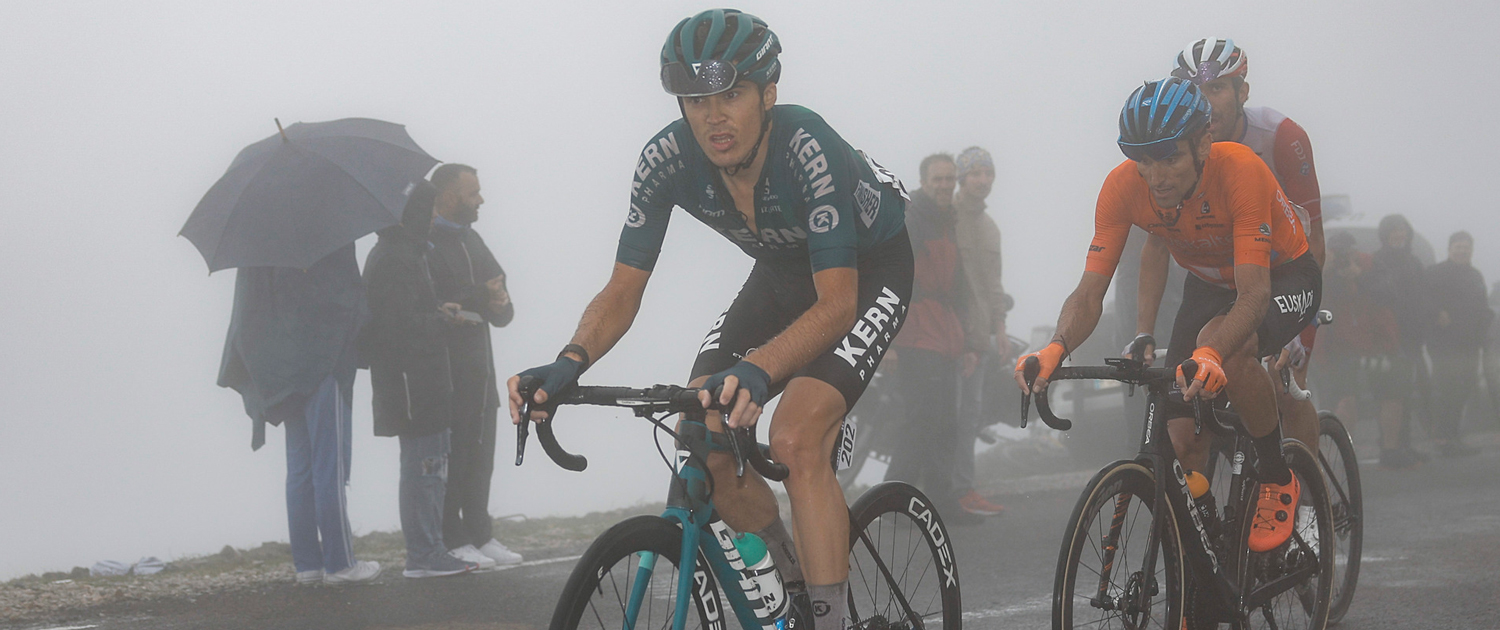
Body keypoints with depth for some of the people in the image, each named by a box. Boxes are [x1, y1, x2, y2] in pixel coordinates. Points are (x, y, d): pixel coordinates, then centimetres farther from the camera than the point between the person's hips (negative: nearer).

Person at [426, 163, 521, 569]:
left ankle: (480, 535, 16)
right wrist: (480, 297, -16)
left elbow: (503, 313, 18)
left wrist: (499, 304, -5)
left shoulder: (472, 241, 20)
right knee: (450, 456, -6)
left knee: (480, 455, 10)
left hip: (479, 366, 8)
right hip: (444, 369, -8)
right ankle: (453, 541, -3)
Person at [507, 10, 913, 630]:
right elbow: (623, 291, -16)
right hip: (782, 273, 6)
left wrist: (757, 371, -55)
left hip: (869, 270, -6)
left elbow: (836, 303, -38)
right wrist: (569, 363, -36)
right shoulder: (667, 158, -21)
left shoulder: (809, 149, -35)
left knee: (795, 438, -28)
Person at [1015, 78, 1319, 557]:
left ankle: (1277, 479, -15)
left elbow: (1253, 294, -42)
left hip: (1282, 278, -5)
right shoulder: (1123, 187, -24)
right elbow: (1090, 293, -24)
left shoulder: (1240, 171, -36)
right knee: (1182, 438, -9)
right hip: (1209, 284, 5)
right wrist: (1057, 348, -45)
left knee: (1227, 347, -37)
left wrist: (1210, 353, -61)